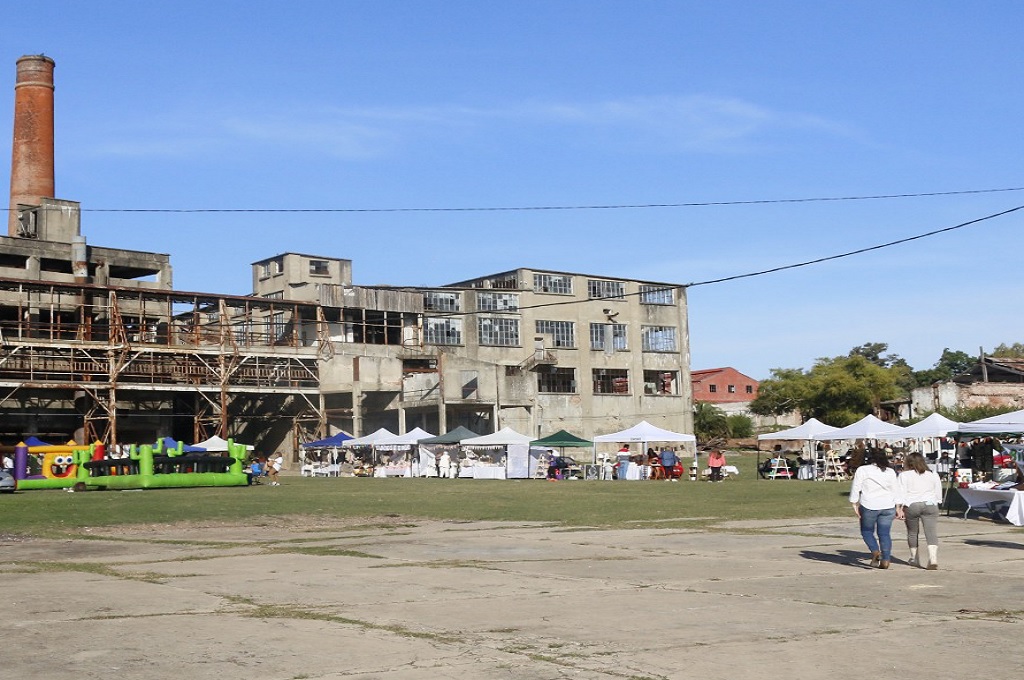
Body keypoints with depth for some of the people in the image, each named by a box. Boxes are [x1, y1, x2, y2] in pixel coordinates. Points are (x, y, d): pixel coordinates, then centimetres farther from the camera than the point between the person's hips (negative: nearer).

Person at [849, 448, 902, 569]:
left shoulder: (862, 470, -2)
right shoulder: (890, 472, 8)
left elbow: (856, 488, -4)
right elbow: (896, 491, 11)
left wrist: (855, 504, 3)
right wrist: (898, 508, 15)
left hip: (869, 506, -3)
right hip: (888, 507, 3)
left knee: (867, 531, 12)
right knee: (884, 533, 6)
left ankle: (875, 551, -8)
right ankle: (885, 560, 0)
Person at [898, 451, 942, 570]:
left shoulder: (904, 475, 1)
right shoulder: (933, 475, 11)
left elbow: (901, 493, -4)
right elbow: (938, 494, 15)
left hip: (911, 506, -1)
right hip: (930, 505, 1)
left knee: (912, 533, 15)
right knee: (932, 534, -5)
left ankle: (914, 558, 24)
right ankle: (933, 559, -21)